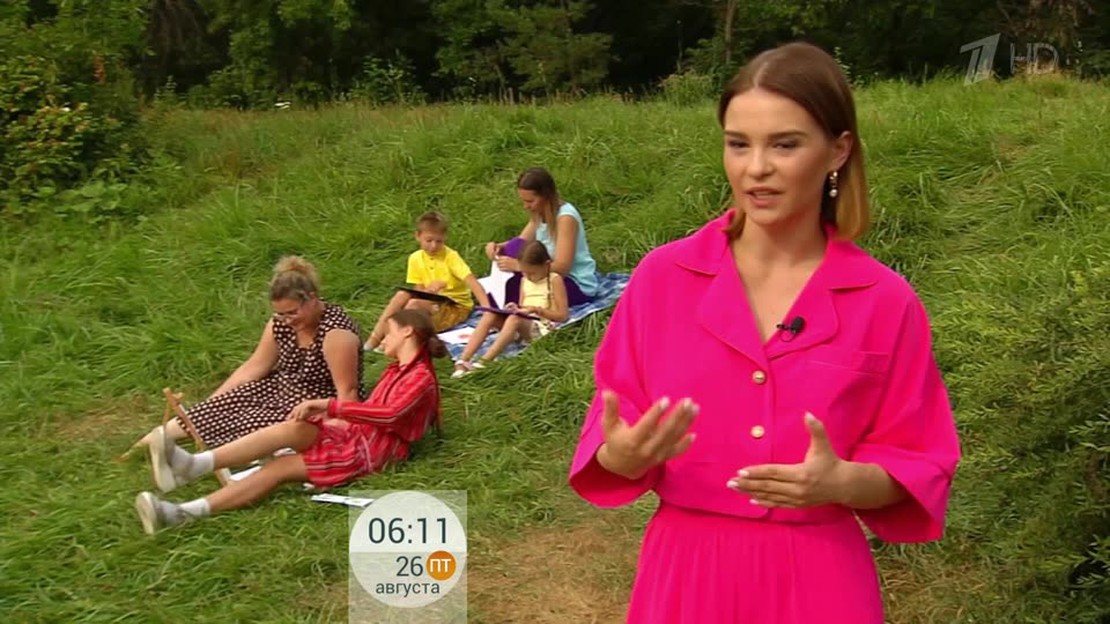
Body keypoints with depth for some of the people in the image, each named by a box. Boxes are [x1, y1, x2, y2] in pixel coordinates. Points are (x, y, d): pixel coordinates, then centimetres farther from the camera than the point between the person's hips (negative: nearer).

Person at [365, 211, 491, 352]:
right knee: (403, 294, -21)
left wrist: (487, 309, -40)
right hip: (432, 302, 5)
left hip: (457, 306, -4)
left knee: (415, 303, -28)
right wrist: (429, 289, -25)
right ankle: (376, 336, -20)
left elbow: (472, 281, -26)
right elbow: (418, 291, 0)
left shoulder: (451, 257, -16)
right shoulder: (416, 258, -3)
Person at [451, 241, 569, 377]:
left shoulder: (554, 280, -2)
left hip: (543, 327, -6)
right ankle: (463, 361, -34)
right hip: (522, 326, 6)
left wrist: (536, 309, -15)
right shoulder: (525, 280, 17)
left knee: (515, 319, -36)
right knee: (490, 315, -20)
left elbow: (562, 315, -6)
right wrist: (516, 308, -4)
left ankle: (484, 362, -47)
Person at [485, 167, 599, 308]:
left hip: (578, 285, -8)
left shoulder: (566, 217, -24)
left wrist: (518, 265, -35)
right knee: (515, 247, -10)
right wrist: (498, 247, -18)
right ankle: (499, 299, -7)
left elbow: (562, 267, -29)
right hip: (556, 275, 8)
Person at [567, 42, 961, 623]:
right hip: (685, 571, 1)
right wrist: (624, 456, -22)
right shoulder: (663, 275, -5)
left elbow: (917, 469, 0)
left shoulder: (885, 301, -6)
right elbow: (611, 447, -1)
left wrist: (841, 482, -19)